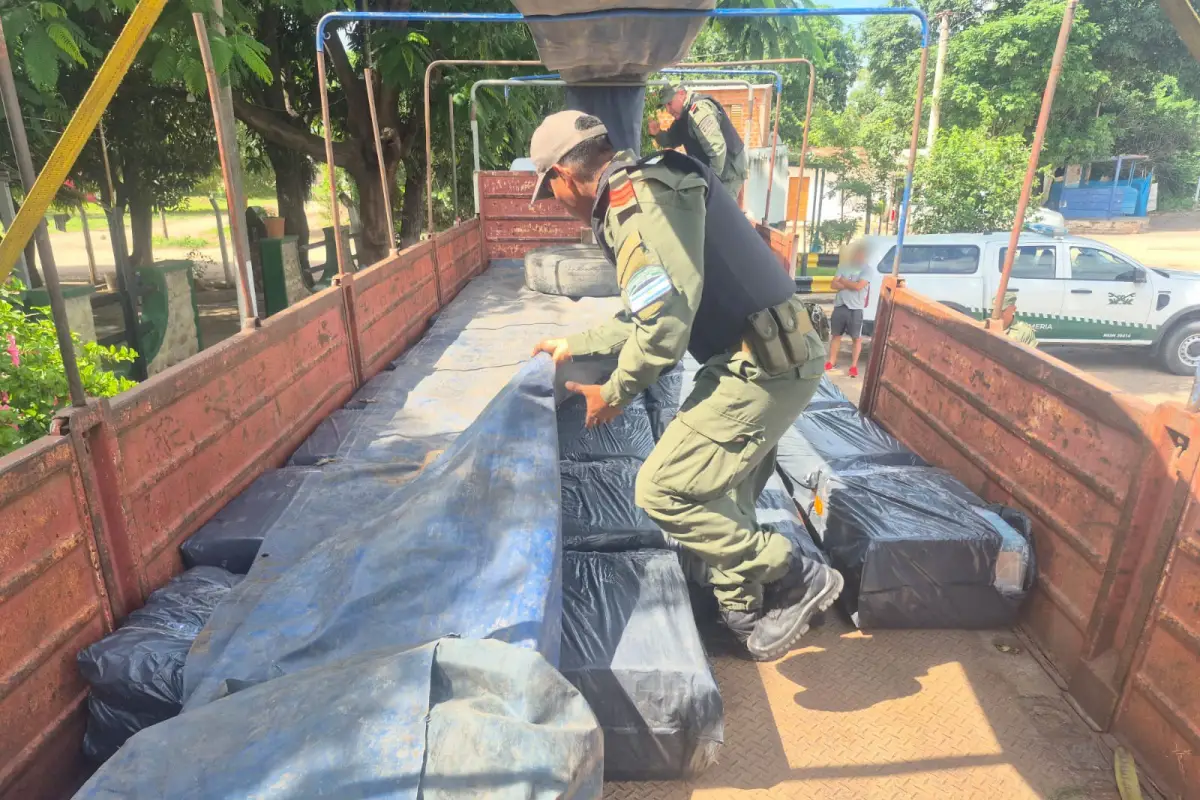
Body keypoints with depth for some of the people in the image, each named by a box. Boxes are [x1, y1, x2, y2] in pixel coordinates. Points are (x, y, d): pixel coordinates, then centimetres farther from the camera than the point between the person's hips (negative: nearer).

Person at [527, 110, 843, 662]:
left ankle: (794, 579, 5)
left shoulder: (637, 199, -15)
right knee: (719, 499, 17)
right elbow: (646, 313, 26)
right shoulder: (643, 194, 19)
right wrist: (575, 345, 34)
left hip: (760, 367, -10)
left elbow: (664, 323, -21)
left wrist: (614, 394, -5)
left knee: (664, 491, -6)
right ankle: (747, 614, 32)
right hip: (766, 359, 10)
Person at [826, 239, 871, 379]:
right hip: (839, 306, 4)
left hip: (855, 309, -4)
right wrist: (849, 285, -12)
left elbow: (858, 286, -17)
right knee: (836, 335, 11)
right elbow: (833, 285, 1)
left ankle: (854, 366, 9)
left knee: (856, 338, 2)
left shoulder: (866, 269, -3)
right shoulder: (844, 266, 9)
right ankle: (831, 362, 20)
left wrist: (843, 281, -3)